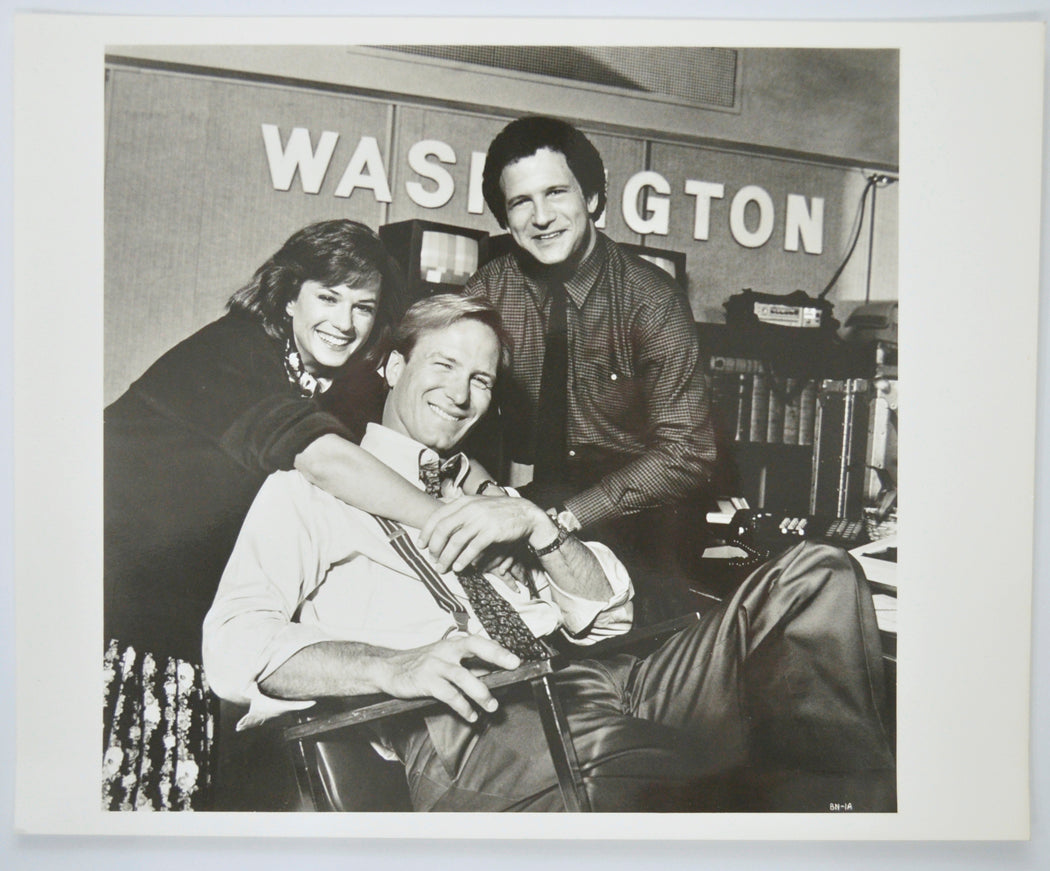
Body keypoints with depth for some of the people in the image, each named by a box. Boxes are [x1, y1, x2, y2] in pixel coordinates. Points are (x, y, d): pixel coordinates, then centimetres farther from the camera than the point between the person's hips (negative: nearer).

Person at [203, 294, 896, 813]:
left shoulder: (489, 498, 31)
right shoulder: (313, 487, 15)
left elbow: (608, 615, 20)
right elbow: (234, 644, -2)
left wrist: (536, 525, 0)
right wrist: (391, 666, -21)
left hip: (592, 689, 6)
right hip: (466, 728, -6)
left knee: (817, 575, -12)